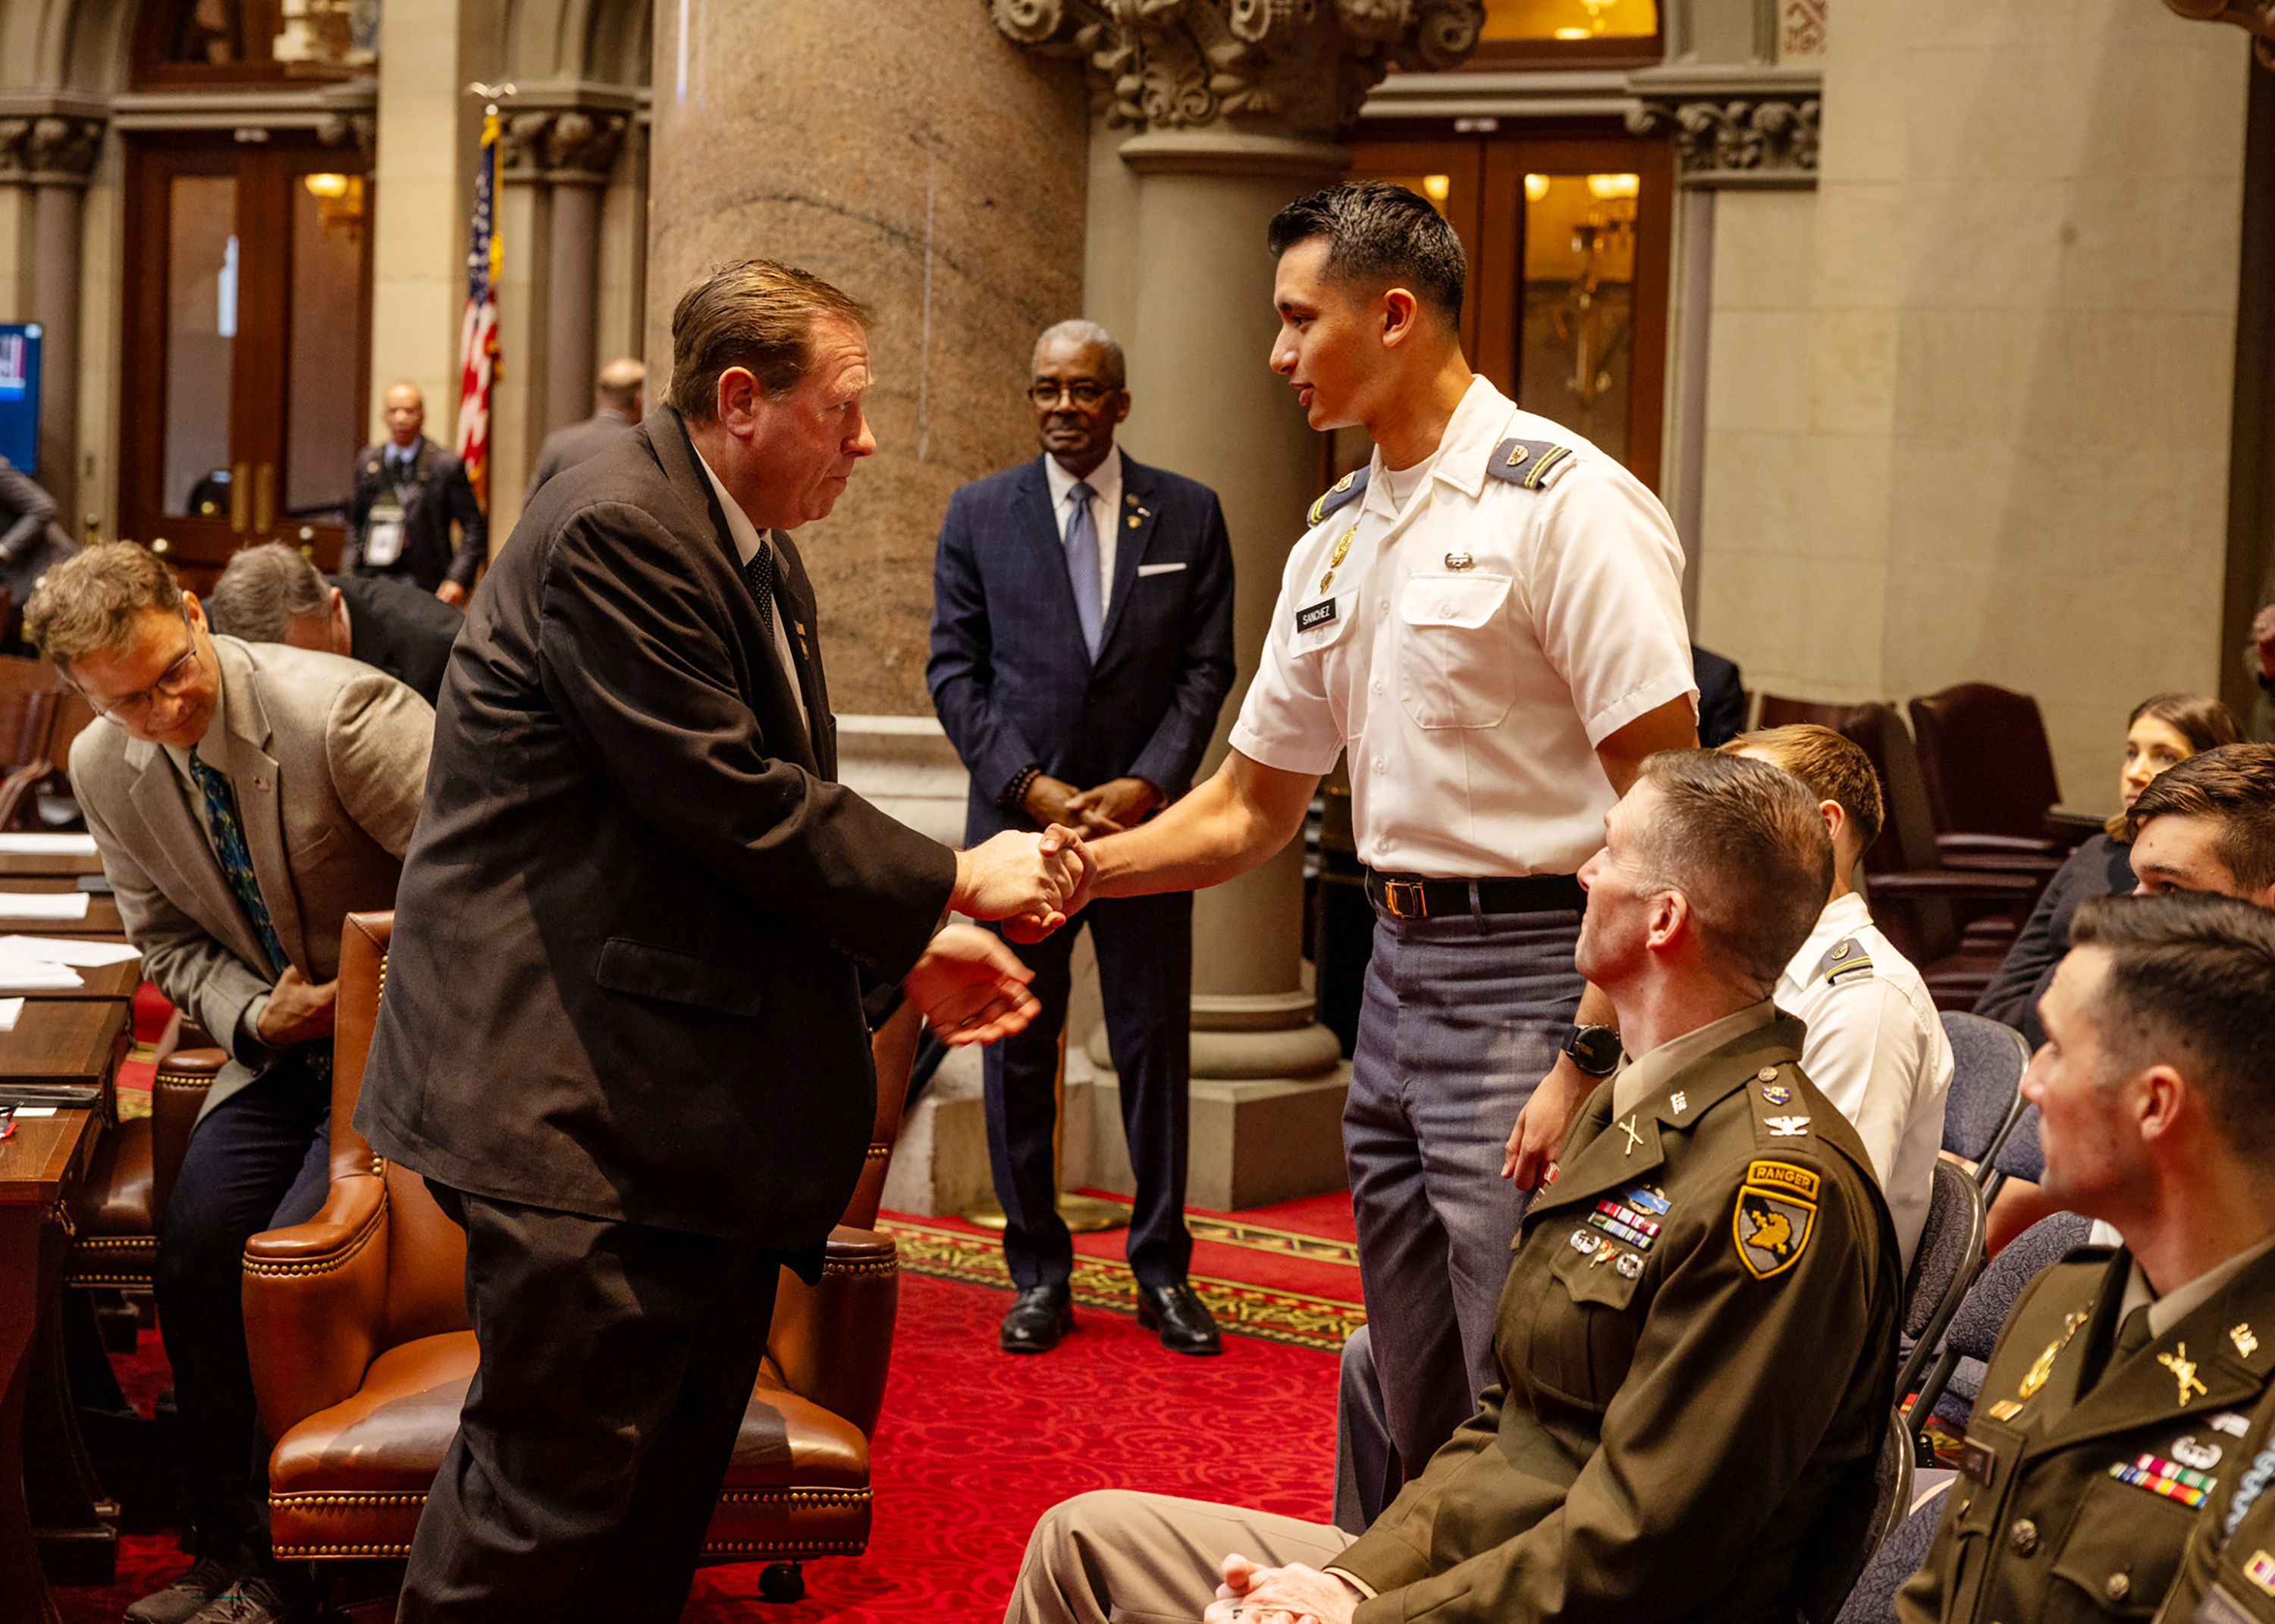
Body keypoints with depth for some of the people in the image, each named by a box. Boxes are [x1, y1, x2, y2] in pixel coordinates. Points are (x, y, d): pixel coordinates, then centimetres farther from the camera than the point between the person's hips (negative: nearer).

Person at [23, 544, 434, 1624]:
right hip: (282, 1039, 6)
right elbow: (170, 938, 9)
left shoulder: (337, 712, -24)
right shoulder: (103, 772, -3)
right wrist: (252, 1015, -10)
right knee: (193, 1241, -13)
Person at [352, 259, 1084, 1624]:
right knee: (561, 1472, -9)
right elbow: (735, 803, -20)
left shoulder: (759, 553, 16)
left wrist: (908, 948, 9)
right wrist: (953, 883, -11)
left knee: (679, 1465, 12)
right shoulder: (619, 530, -16)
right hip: (580, 1092, -10)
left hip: (706, 1090, 10)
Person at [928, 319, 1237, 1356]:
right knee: (1017, 1049, 3)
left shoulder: (1188, 515, 5)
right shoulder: (978, 513, 5)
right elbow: (954, 673, 3)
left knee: (1155, 1044, 3)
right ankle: (1038, 1276, 13)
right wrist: (1030, 786, -9)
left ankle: (1163, 1271, 14)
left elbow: (1207, 668, 3)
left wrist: (1145, 785, -10)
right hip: (1017, 817, 0)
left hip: (1142, 814, 0)